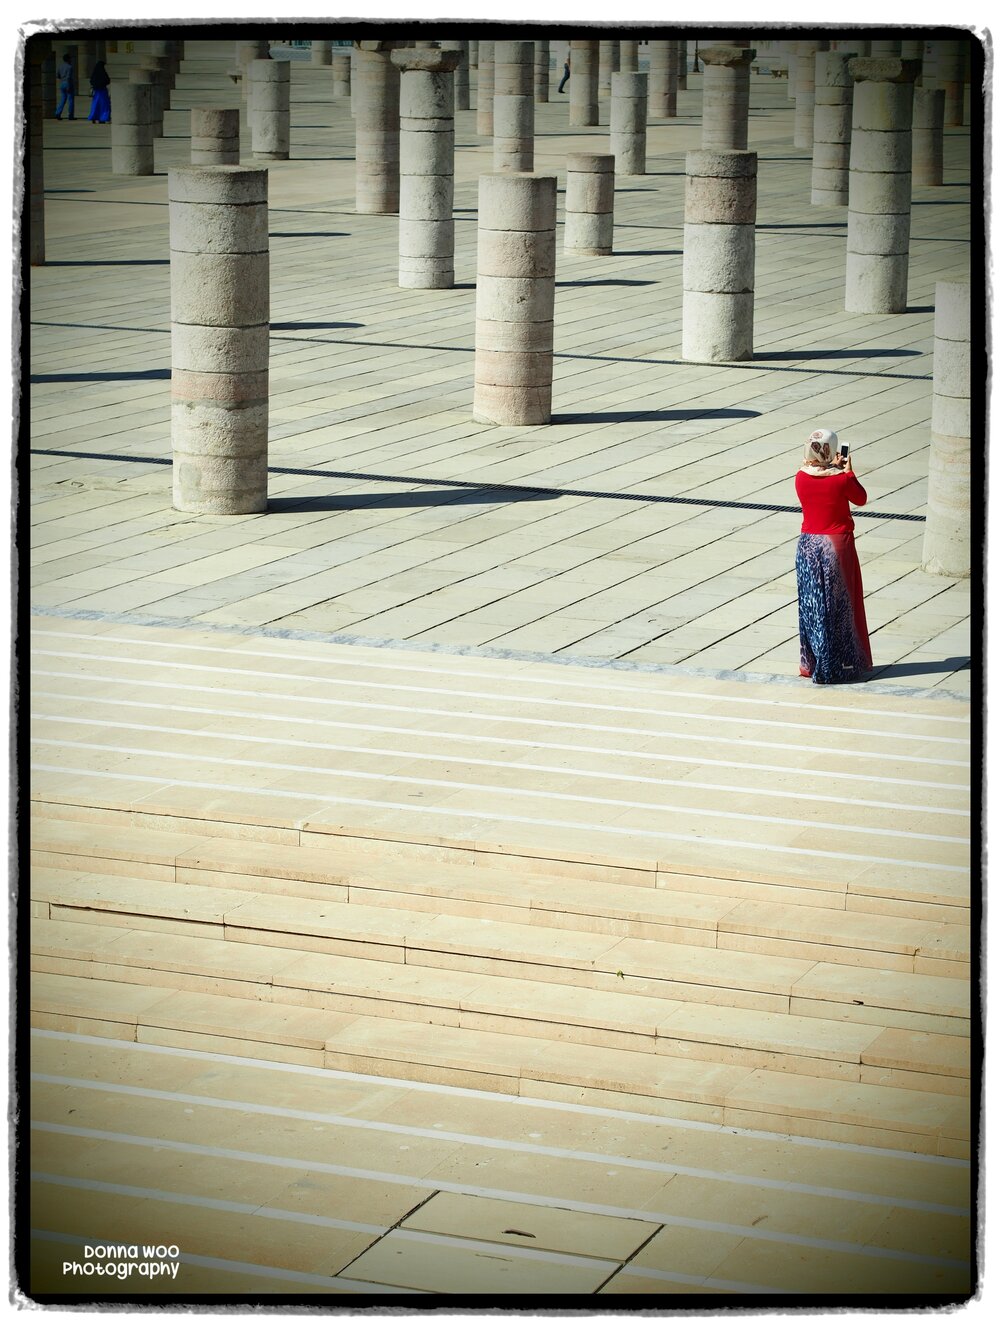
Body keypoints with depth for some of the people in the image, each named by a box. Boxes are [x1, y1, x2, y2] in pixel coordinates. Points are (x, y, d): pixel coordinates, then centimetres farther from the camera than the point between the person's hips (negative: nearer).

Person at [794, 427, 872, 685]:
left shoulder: (801, 478, -5)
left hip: (808, 545, 4)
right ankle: (840, 664, 11)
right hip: (836, 546, -4)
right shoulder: (841, 480, -17)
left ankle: (811, 663, 17)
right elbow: (860, 499, 1)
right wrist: (848, 471, 6)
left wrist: (834, 470, 15)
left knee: (811, 605, 12)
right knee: (839, 605, 6)